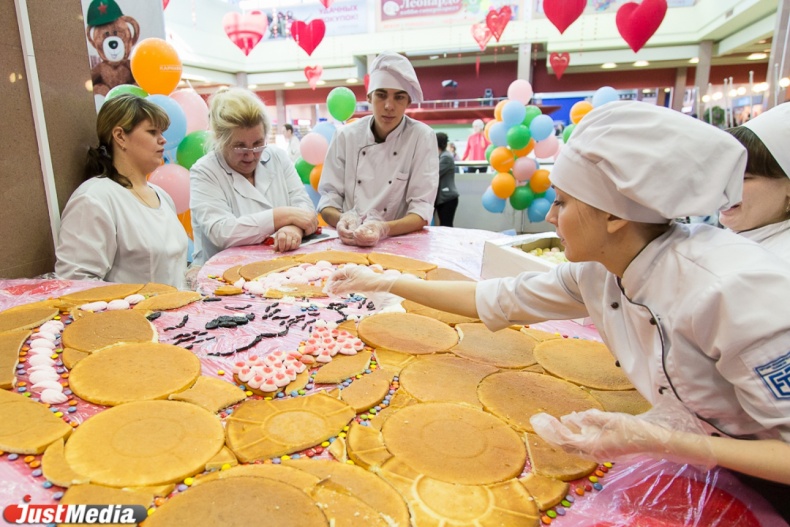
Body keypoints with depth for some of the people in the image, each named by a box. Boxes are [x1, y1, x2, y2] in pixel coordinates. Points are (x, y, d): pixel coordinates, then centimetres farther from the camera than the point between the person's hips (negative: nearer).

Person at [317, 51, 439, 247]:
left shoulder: (422, 137, -5)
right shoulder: (346, 135, 0)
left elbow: (422, 209, -9)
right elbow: (328, 196, 2)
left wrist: (384, 229, -28)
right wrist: (341, 220, -20)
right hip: (348, 243, 1)